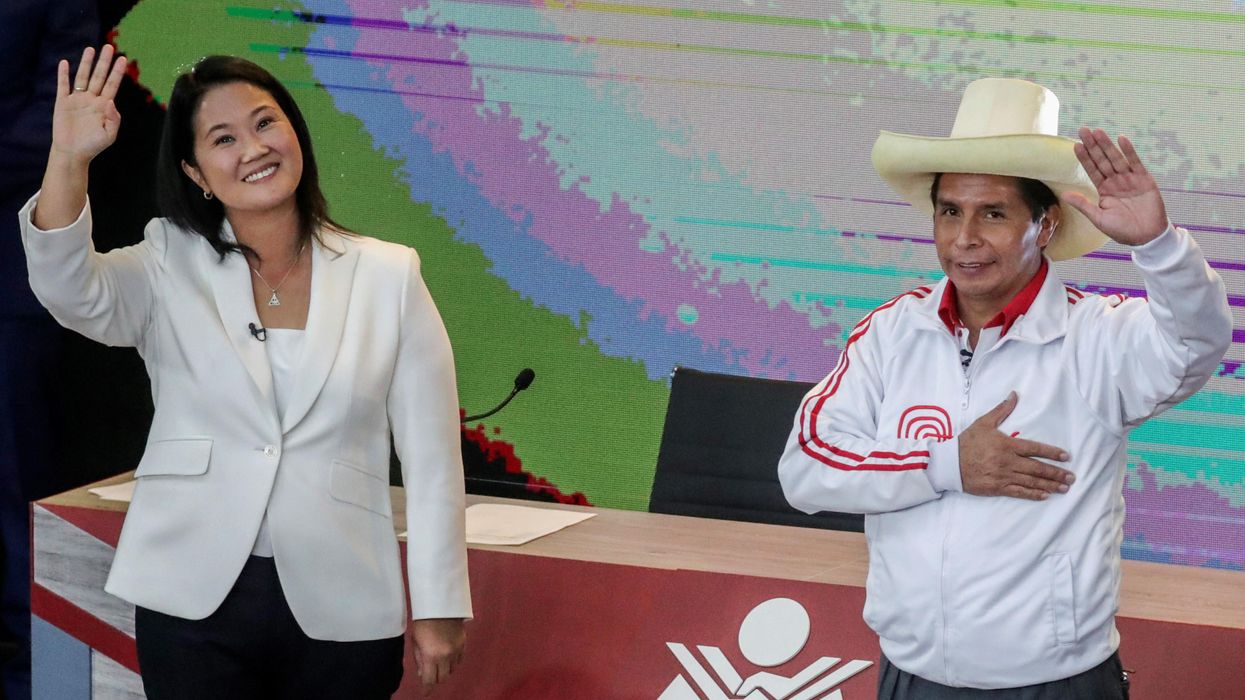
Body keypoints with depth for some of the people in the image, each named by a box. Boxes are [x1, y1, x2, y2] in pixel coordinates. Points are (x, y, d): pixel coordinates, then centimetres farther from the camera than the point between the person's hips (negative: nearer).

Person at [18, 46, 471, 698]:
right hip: (195, 602, 0)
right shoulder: (169, 269, 5)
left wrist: (439, 607, 2)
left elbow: (431, 460, 4)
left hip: (340, 612, 0)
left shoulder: (388, 277, 4)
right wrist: (68, 160, -31)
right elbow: (70, 290, -17)